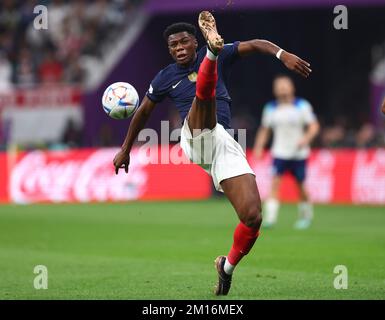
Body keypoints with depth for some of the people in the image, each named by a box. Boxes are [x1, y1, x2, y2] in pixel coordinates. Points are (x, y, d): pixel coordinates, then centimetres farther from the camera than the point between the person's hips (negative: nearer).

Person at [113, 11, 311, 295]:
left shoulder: (222, 57, 14)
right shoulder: (166, 78, 15)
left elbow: (253, 45, 1)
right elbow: (142, 114, 27)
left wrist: (282, 54, -18)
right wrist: (125, 151, 31)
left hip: (225, 144, 1)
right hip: (195, 138, -1)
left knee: (253, 217, -13)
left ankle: (227, 267, 10)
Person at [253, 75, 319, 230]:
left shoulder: (302, 106, -2)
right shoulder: (270, 108, 5)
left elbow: (314, 126, -3)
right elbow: (264, 130, 14)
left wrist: (306, 139, -20)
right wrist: (258, 147, 3)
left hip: (299, 153, -1)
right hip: (279, 153, 1)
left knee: (301, 186, 6)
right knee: (275, 182, -16)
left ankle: (306, 216, 29)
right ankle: (270, 218, -22)